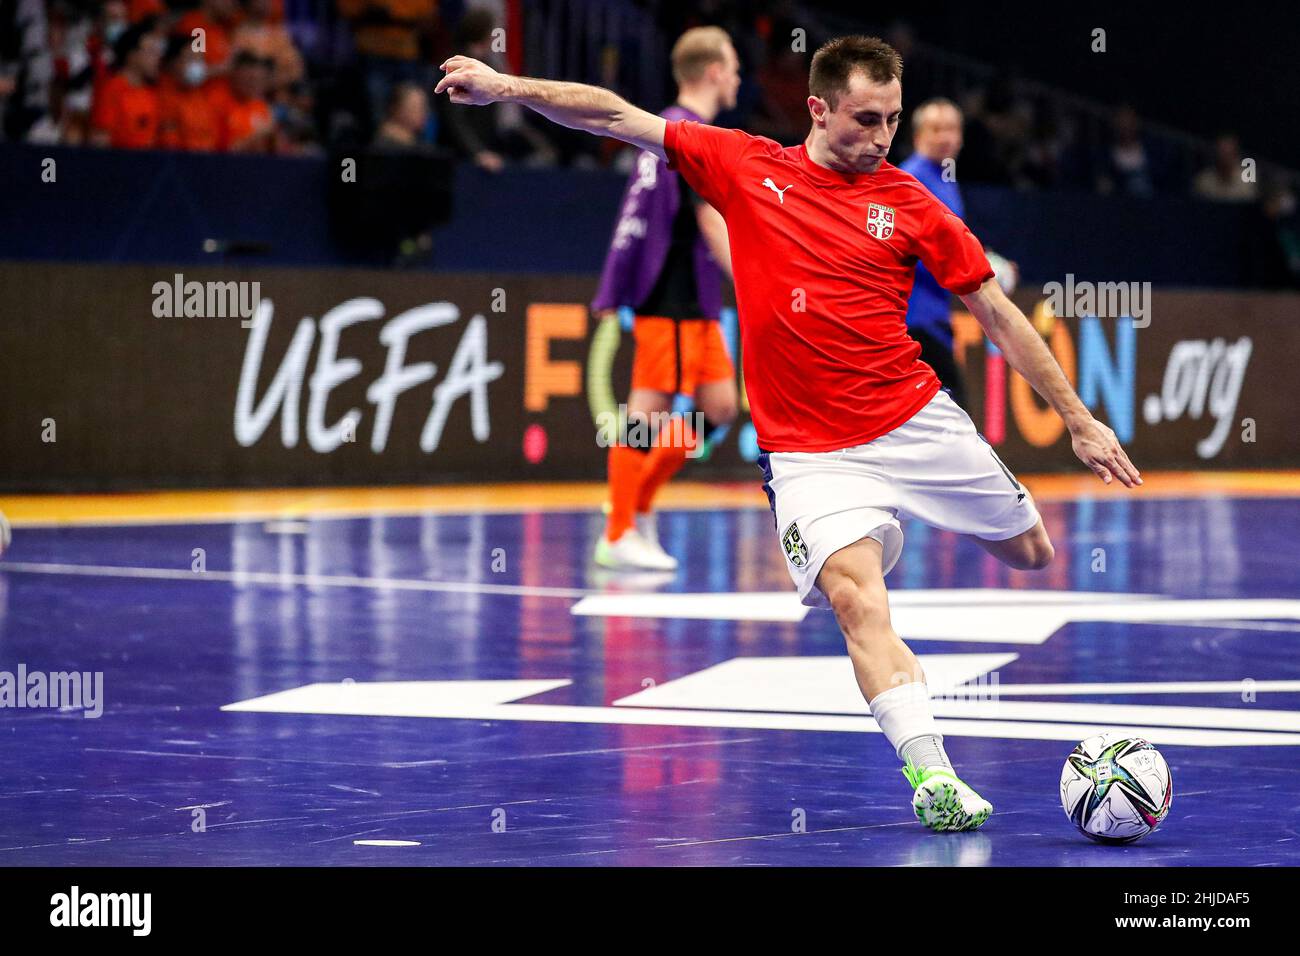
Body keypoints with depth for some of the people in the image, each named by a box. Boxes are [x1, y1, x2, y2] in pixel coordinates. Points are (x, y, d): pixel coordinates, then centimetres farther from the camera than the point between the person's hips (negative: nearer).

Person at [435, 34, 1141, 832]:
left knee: (1033, 553, 12)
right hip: (809, 452, -2)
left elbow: (998, 314, 6)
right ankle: (931, 775, -24)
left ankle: (890, 534, 39)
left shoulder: (909, 203, 1)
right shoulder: (746, 167, 1)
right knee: (856, 598, -23)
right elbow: (617, 116, 2)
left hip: (917, 421, 2)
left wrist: (1077, 419, 6)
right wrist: (504, 86, -7)